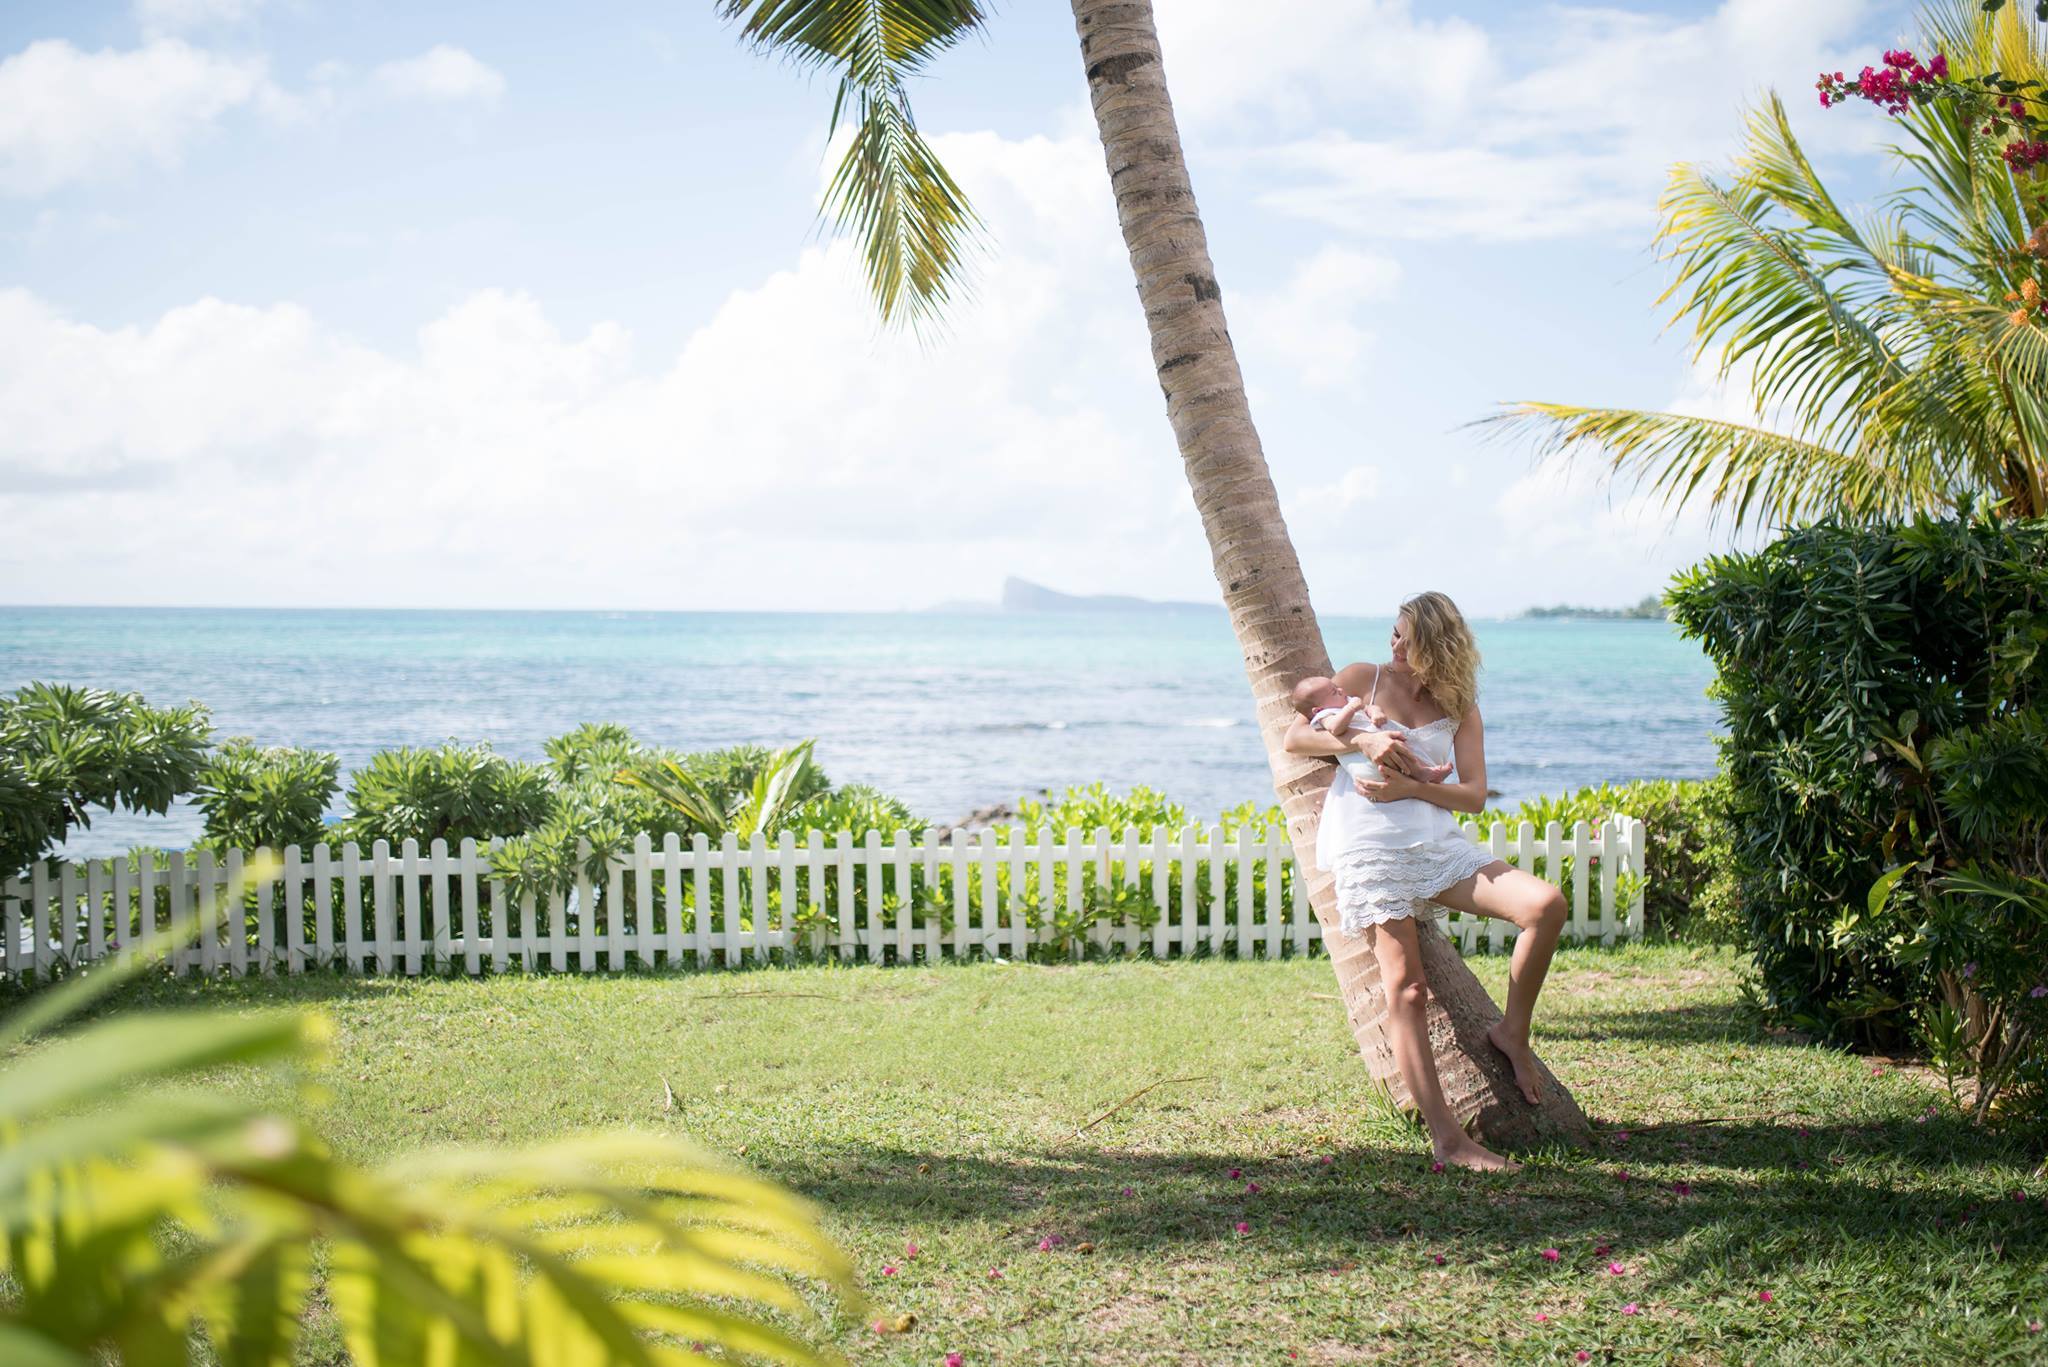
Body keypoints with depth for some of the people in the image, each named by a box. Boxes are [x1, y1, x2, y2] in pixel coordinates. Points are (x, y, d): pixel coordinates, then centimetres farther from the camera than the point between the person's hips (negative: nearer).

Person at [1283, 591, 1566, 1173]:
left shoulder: (1459, 709, 16)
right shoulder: (1363, 679, 12)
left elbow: (1474, 795, 6)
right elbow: (1295, 737, 5)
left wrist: (1410, 787, -11)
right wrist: (1362, 740, -11)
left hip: (1436, 843, 3)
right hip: (1368, 845, -3)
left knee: (1546, 905, -19)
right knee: (1406, 988, -15)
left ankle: (1512, 1032, 2)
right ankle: (1448, 1137, -15)